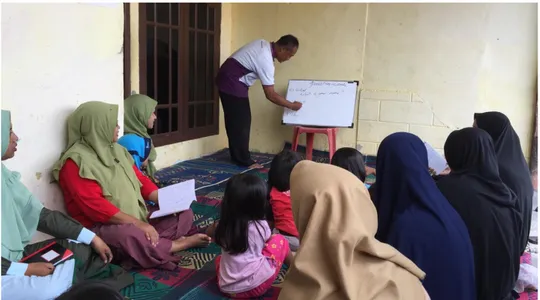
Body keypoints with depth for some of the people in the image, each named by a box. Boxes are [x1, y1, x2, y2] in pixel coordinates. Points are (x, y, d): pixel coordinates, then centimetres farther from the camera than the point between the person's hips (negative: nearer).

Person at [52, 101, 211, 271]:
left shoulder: (116, 149, 11)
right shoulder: (76, 162, -15)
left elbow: (140, 180, 16)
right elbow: (95, 206, -24)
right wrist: (137, 223, -27)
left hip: (138, 218, 8)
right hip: (102, 226, -8)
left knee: (184, 213, 4)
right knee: (128, 235, -39)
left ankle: (153, 244, -20)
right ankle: (175, 245, -13)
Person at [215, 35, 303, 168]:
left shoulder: (263, 44, 5)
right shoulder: (266, 60, -23)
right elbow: (271, 95, -22)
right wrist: (292, 105, -11)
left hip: (227, 80, 10)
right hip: (232, 83, -10)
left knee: (235, 121, 13)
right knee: (241, 122, -4)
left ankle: (237, 156, 20)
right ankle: (244, 160, 3)